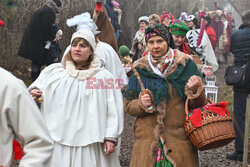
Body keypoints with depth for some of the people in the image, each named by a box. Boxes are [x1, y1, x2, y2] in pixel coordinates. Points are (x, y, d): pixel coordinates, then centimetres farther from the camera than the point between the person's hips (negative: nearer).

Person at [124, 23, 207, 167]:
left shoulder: (185, 65, 1)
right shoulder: (140, 69, 4)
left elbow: (199, 104, 1)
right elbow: (128, 105, 8)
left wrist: (194, 90, -20)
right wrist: (142, 105, -13)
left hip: (180, 137, -1)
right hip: (147, 138, 1)